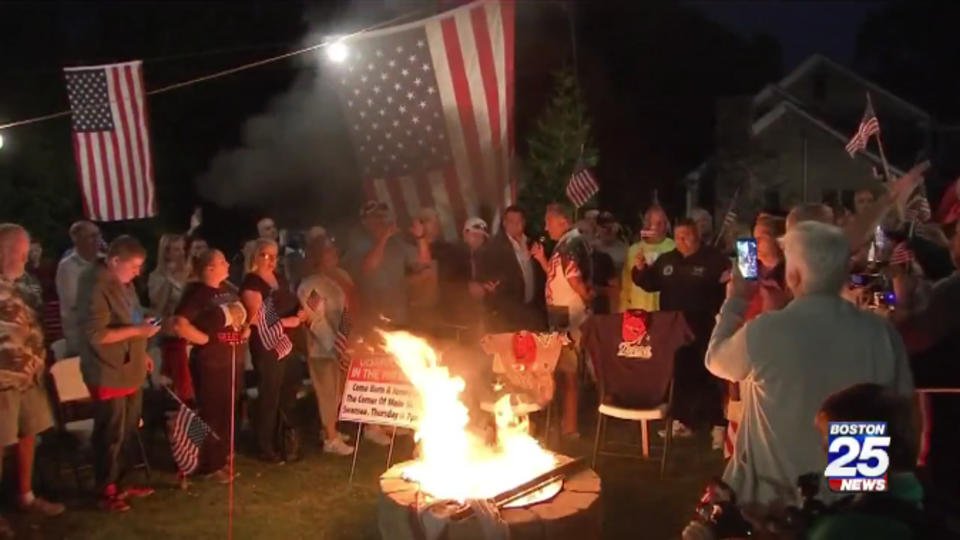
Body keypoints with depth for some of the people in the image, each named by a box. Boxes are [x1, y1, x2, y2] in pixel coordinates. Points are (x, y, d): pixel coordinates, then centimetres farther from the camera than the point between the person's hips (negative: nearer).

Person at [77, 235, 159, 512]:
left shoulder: (123, 283, 11)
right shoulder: (96, 289, -19)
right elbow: (95, 335, -24)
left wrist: (141, 352, 18)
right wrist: (137, 331, -24)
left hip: (130, 371, 9)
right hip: (109, 375, -9)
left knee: (127, 432, 18)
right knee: (110, 435, 4)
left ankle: (118, 481, 32)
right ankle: (106, 491, 19)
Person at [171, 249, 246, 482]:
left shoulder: (227, 290, 10)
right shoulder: (196, 293, -15)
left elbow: (240, 316, 27)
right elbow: (178, 325, -26)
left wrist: (245, 329, 6)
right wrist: (208, 339, -19)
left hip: (234, 360, 8)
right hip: (210, 363, -8)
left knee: (228, 412, 15)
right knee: (211, 414, 2)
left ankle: (222, 458, 29)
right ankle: (209, 465, 14)